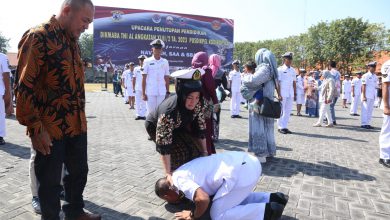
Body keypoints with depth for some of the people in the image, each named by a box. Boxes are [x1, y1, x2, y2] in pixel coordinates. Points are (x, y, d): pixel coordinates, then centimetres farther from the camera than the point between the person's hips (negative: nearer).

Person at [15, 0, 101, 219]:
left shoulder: (72, 40, 12)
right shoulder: (38, 37, -12)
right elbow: (25, 87, -16)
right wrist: (35, 128, -17)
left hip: (77, 125, 8)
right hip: (50, 128, -7)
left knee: (79, 171, 19)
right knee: (50, 180, 9)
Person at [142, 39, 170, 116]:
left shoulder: (165, 62, 9)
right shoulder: (147, 61, 2)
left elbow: (167, 79, 11)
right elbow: (144, 79, 1)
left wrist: (168, 92, 6)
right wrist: (143, 93, -5)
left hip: (162, 93, 2)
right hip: (150, 93, -2)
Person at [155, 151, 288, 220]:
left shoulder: (178, 179, -2)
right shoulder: (186, 171, 26)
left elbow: (203, 199, -17)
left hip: (241, 171, -10)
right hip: (248, 162, 10)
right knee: (234, 200, 29)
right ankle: (273, 198, 17)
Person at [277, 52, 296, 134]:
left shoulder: (293, 70, 13)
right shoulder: (280, 69, -4)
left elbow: (294, 83, 16)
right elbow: (277, 82, -7)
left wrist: (295, 94, 13)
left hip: (290, 94, 6)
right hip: (282, 93, -5)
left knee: (288, 110, 7)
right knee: (281, 110, -1)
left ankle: (285, 126, 16)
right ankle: (280, 127, 8)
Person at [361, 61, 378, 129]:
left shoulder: (375, 77, 13)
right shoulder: (365, 76, -7)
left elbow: (375, 87, 15)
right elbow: (363, 86, -11)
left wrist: (374, 96, 12)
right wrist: (364, 96, -15)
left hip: (372, 96, 7)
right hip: (366, 96, -7)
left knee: (370, 110, 7)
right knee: (365, 110, -5)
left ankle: (368, 123, 13)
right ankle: (364, 124, -1)